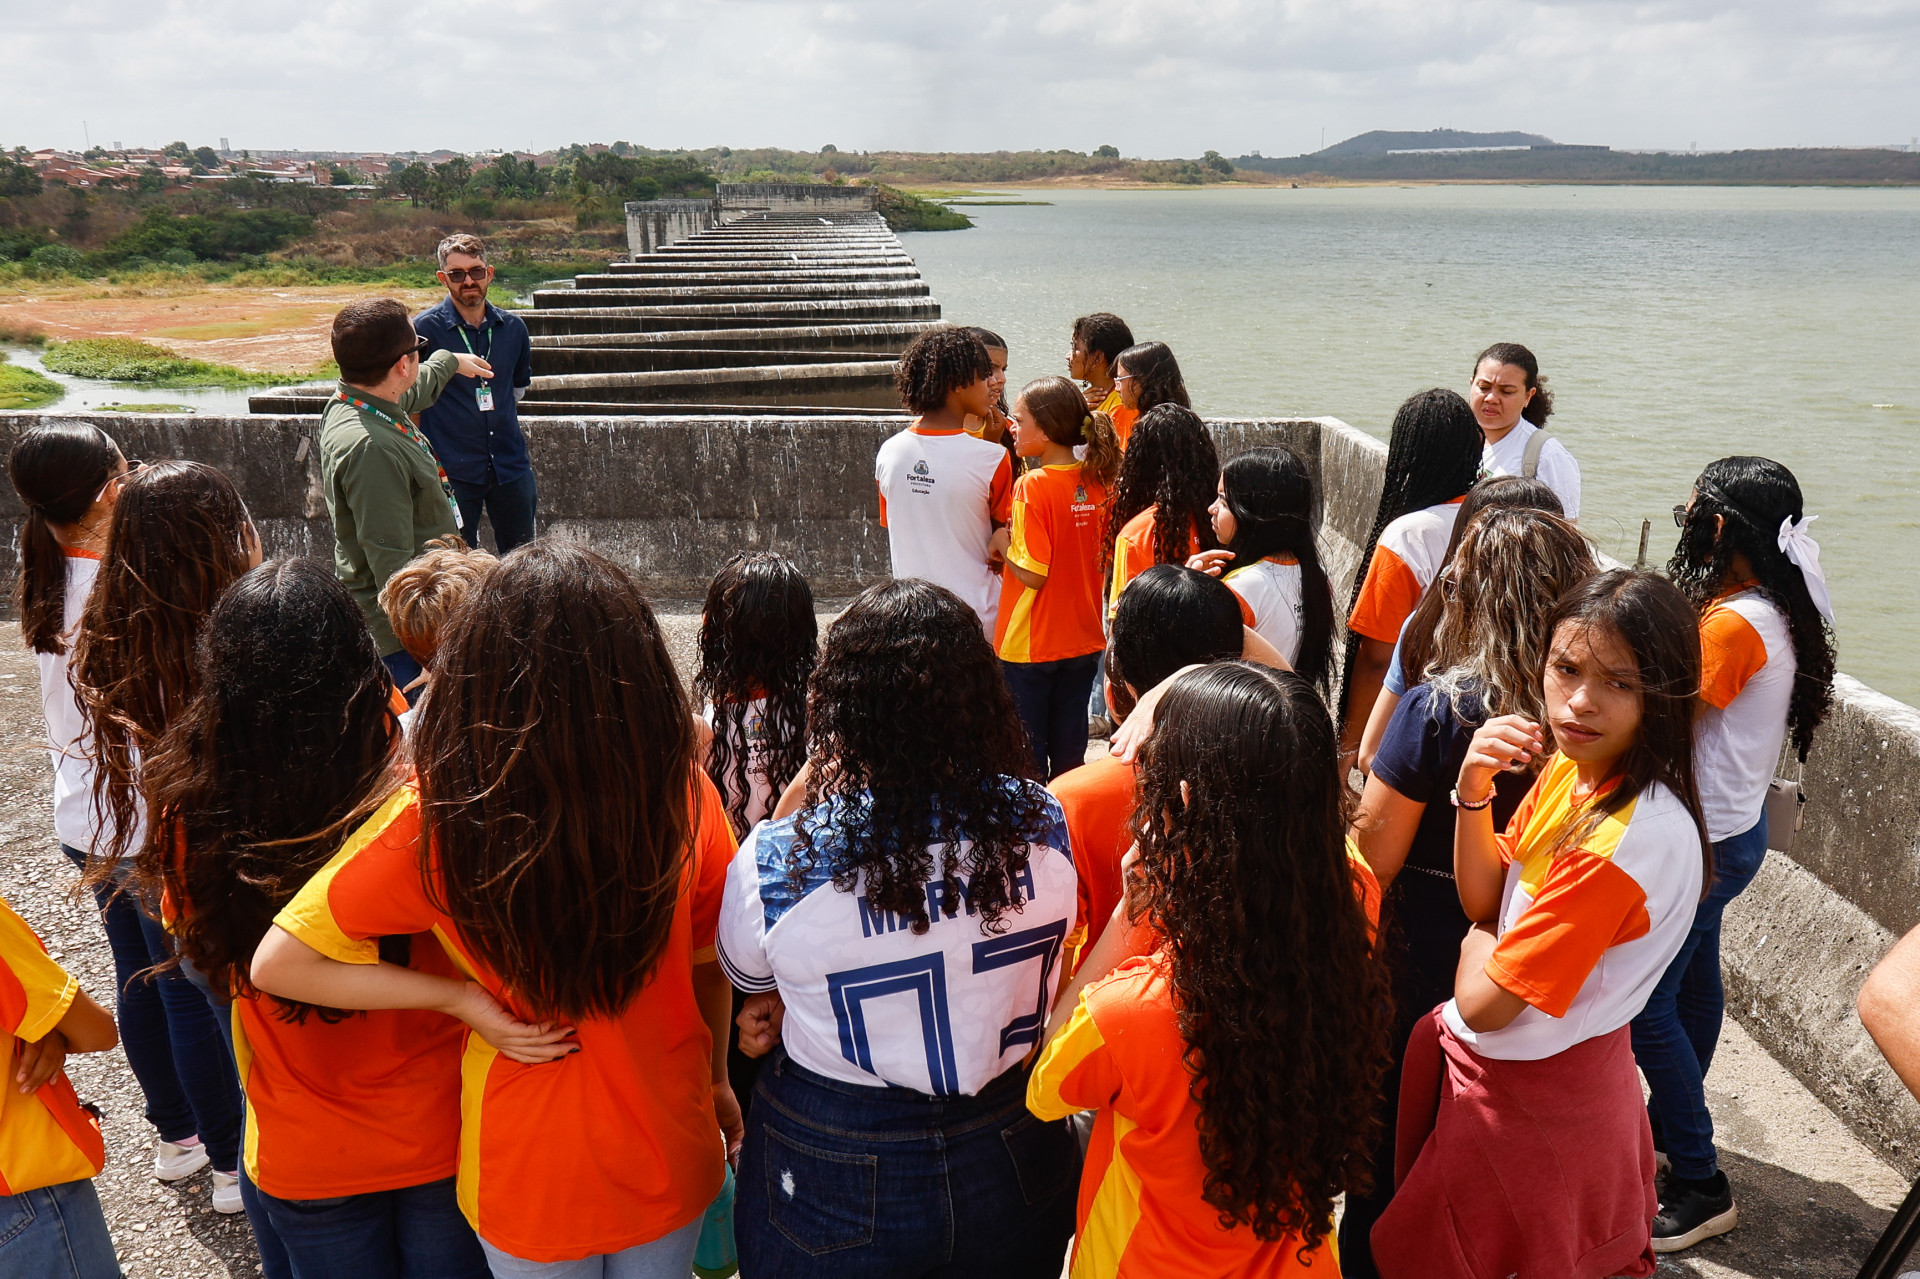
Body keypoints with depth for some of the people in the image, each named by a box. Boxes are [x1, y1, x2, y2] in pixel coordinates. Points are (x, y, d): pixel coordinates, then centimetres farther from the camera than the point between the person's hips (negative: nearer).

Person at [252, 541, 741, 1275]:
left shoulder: (437, 823, -26)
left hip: (530, 1179, -1)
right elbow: (710, 964, -7)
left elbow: (274, 965, -17)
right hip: (671, 1158, 1)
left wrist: (461, 997, -14)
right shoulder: (685, 794, -22)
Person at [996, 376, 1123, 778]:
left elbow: (1032, 574, -21)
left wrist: (1001, 545, -5)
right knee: (1069, 755, 16)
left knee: (1026, 759, 8)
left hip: (1030, 645, -6)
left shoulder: (1032, 486, -18)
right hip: (1083, 641, 6)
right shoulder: (1097, 482, 1)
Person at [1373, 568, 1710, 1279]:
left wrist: (1477, 941, -6)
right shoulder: (1567, 767, -6)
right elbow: (1484, 898, 0)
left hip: (1530, 1098, -8)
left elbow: (1484, 1002, -27)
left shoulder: (1637, 837, -33)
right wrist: (1473, 790, -15)